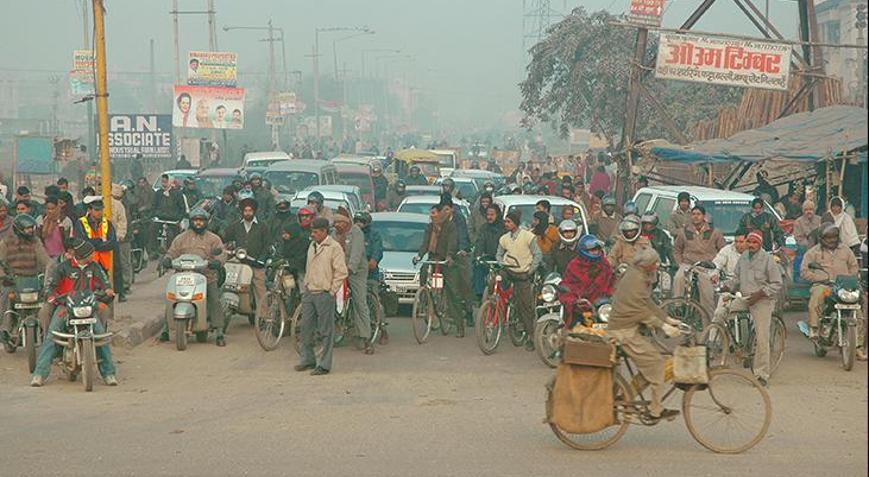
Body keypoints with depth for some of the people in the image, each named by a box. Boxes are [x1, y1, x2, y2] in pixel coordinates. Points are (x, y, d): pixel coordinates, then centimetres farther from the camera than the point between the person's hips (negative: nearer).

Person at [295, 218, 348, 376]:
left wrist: (332, 291, -11)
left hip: (324, 294, -8)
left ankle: (324, 365, 2)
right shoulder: (312, 246, 13)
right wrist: (306, 286, 17)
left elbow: (341, 272, -12)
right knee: (305, 327, 11)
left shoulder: (334, 248, -10)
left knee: (326, 331, -1)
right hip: (309, 293, 8)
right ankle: (307, 359, 22)